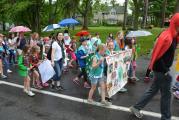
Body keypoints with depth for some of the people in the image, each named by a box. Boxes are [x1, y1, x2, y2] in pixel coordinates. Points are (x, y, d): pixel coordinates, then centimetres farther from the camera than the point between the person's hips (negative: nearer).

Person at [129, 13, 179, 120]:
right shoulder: (166, 37, -22)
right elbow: (158, 56, -23)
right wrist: (165, 71, -17)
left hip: (162, 69, 9)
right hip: (161, 70, -9)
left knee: (153, 90, 16)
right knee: (166, 94, 6)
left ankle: (136, 108, 25)